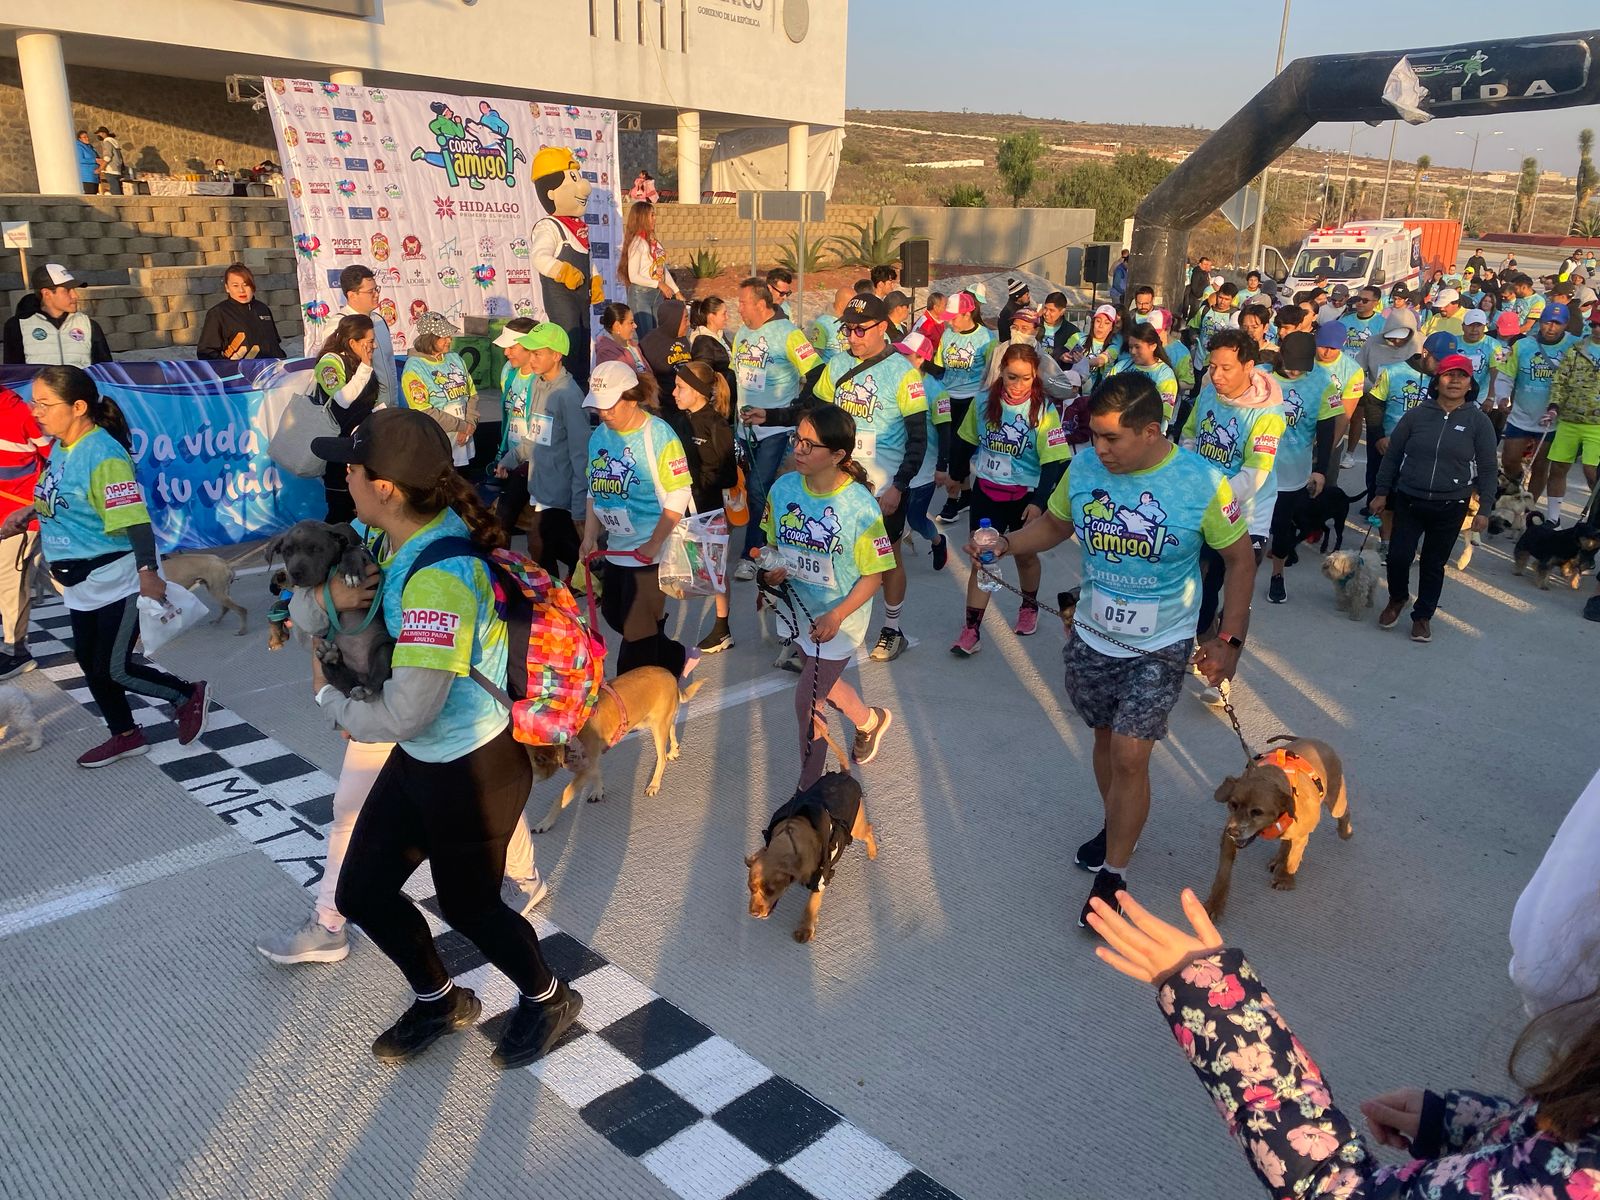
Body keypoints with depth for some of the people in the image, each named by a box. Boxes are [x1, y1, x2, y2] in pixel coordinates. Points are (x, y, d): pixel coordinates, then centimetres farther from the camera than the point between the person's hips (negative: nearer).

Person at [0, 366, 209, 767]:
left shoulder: (102, 455, -23)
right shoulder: (61, 448, 4)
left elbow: (133, 517, -28)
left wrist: (147, 571, -31)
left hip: (119, 580, -9)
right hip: (83, 582, 9)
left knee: (114, 669, -2)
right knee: (89, 660, 16)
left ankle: (189, 695, 20)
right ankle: (125, 736, 31)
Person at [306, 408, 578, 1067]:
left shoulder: (439, 577, -33)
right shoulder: (411, 538, -6)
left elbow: (404, 716, -32)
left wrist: (330, 695, -13)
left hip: (471, 771, -8)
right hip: (419, 760, 8)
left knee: (467, 904, 13)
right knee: (362, 890, 16)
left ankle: (547, 999, 43)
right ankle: (440, 1000, 42)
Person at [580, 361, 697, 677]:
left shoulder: (659, 434, -17)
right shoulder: (599, 435, 4)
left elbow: (678, 495, -18)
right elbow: (595, 490, 12)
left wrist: (654, 544, -21)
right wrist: (590, 536, 3)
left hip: (650, 550, -8)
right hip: (616, 546, 8)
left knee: (638, 627, 0)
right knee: (614, 615, 19)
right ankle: (678, 658, 37)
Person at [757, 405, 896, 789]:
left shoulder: (860, 506, -24)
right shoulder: (783, 489, -11)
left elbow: (874, 576, -16)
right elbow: (773, 543, 6)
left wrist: (836, 616, -27)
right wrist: (773, 570, -16)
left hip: (839, 619, -6)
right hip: (799, 611, 6)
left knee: (807, 702, -1)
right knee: (823, 680, 26)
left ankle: (809, 787, 23)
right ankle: (870, 721, 57)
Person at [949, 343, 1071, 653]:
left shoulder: (1044, 411, -15)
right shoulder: (984, 402, -6)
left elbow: (1053, 462, -17)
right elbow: (968, 442, 9)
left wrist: (1038, 501, -26)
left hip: (1025, 496, -2)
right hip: (986, 491, 2)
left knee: (1024, 555, 18)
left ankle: (1029, 607, 44)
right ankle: (971, 628, 4)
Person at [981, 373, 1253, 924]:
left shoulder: (1201, 483, -19)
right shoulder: (1083, 466, -10)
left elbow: (1240, 558, -6)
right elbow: (1054, 524, 7)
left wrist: (1230, 640, -9)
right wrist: (1007, 543, -13)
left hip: (1160, 648, -4)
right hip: (1092, 637, 4)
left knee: (1129, 754, -9)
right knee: (1106, 735, 18)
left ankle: (1113, 874, 8)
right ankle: (1117, 825, 44)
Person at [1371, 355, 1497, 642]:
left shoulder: (1479, 422, -2)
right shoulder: (1416, 415, 0)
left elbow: (1486, 469, 1)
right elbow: (1392, 455, 7)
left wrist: (1484, 509, -3)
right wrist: (1382, 493, 6)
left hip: (1450, 508, 0)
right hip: (1408, 502, 0)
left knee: (1434, 564, 9)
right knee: (1398, 556, -4)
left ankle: (1423, 615, 25)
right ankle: (1397, 599, 26)